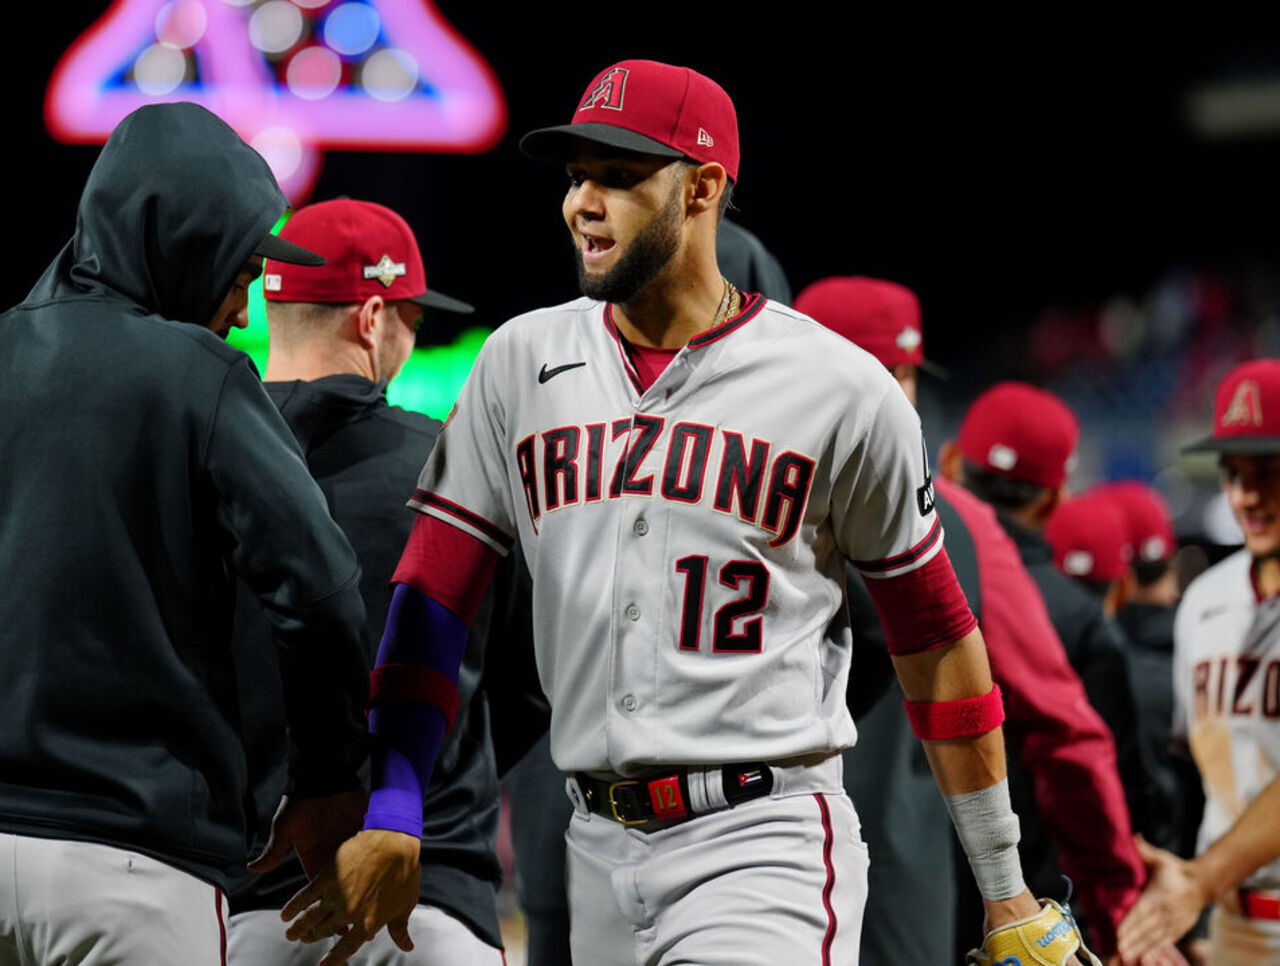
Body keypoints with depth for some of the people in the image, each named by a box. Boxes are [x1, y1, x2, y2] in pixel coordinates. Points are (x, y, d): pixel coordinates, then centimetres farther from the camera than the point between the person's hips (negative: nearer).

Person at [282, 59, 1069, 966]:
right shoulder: (521, 365, 7)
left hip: (765, 846, -4)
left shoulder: (841, 390, -2)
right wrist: (391, 819, -9)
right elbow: (435, 591, 4)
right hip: (601, 851, 4)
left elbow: (932, 629, 5)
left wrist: (1004, 889, 8)